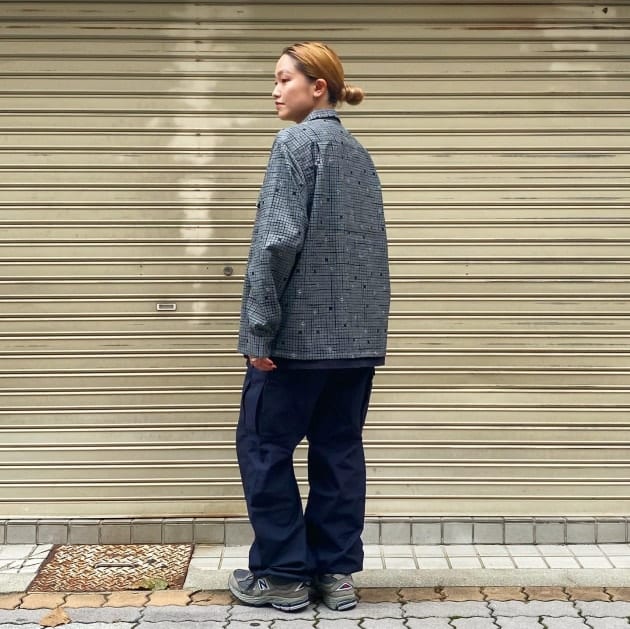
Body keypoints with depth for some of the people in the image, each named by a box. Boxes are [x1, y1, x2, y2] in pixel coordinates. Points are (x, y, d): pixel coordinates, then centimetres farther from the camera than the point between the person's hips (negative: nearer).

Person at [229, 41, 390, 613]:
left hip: (302, 330, -7)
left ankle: (283, 574, 10)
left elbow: (278, 239, -17)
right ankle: (337, 571, 16)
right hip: (359, 333, 7)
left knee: (264, 445, 5)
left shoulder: (296, 143, -7)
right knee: (339, 449, 10)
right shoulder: (360, 154, 16)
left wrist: (258, 330, -16)